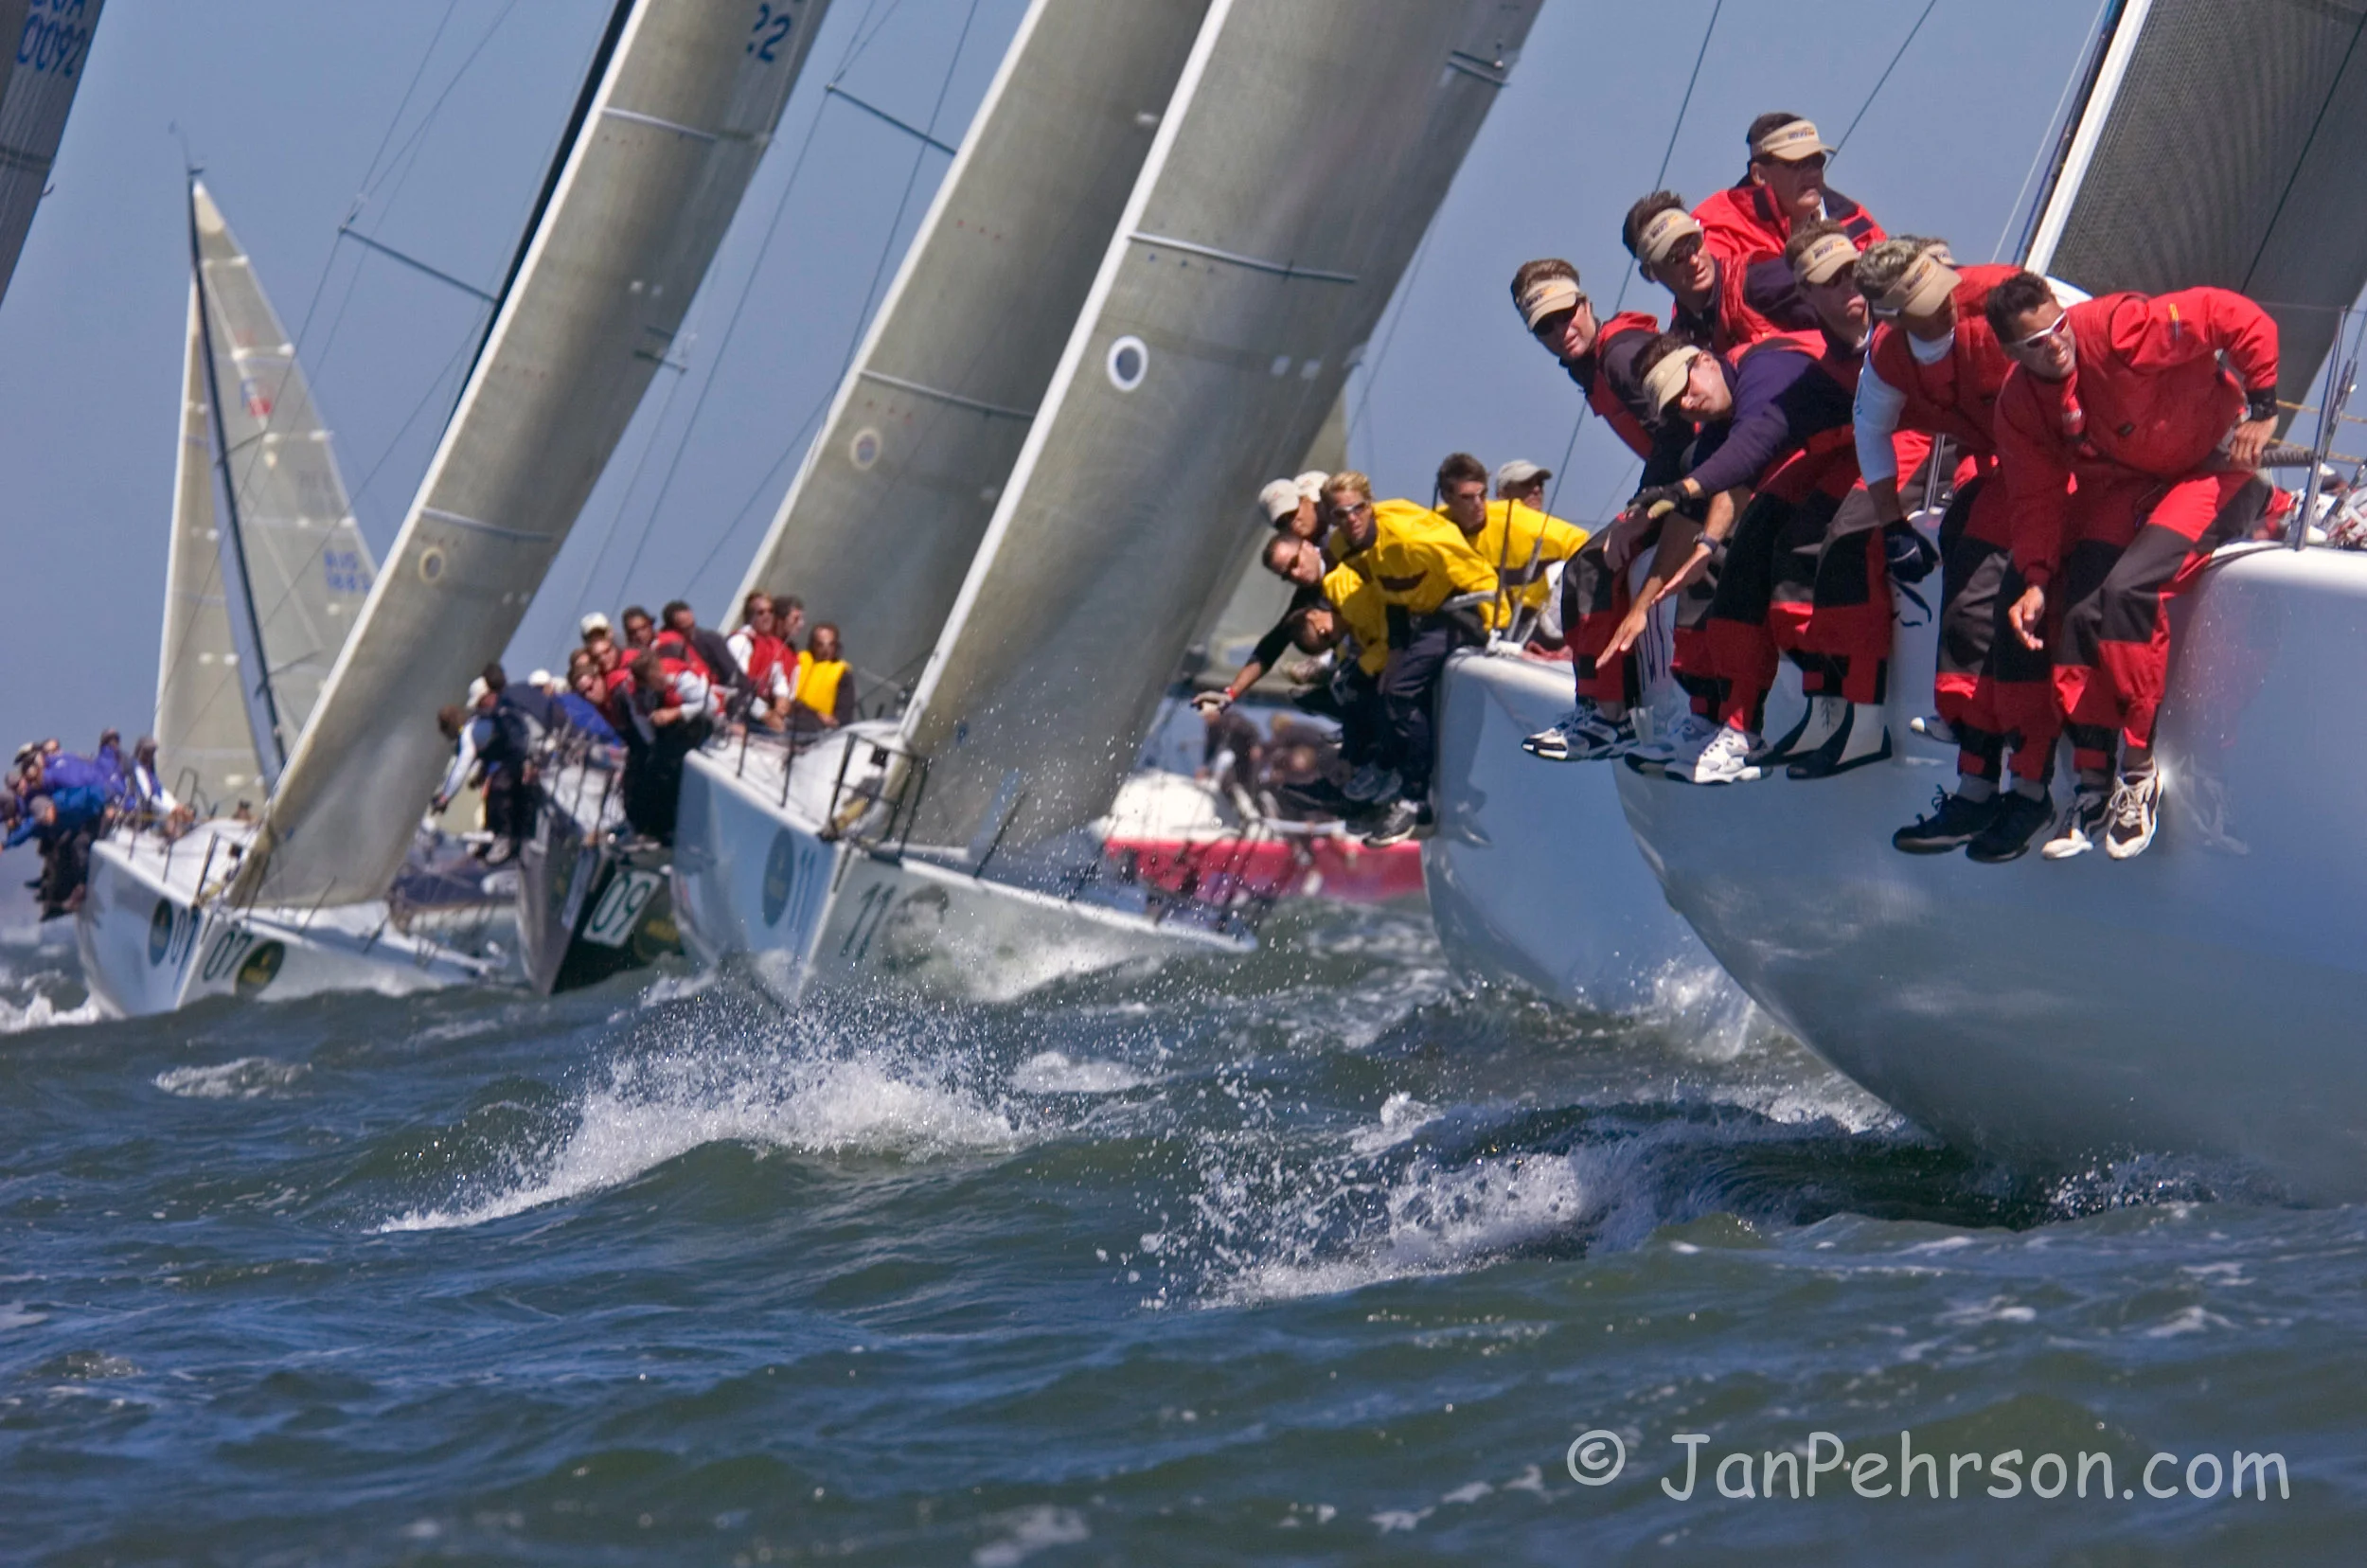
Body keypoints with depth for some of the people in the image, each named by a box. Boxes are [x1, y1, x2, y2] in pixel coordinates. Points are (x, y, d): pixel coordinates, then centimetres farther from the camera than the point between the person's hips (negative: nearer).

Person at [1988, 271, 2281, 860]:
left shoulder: (2121, 327, -28)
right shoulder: (2020, 405, -8)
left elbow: (2241, 319, -24)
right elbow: (2038, 498, -1)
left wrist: (2259, 409, -21)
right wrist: (2036, 579, -14)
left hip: (2213, 467, -6)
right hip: (2121, 489, 6)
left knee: (2128, 590, -25)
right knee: (2075, 609, -11)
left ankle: (2139, 772, -13)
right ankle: (2093, 783, 0)